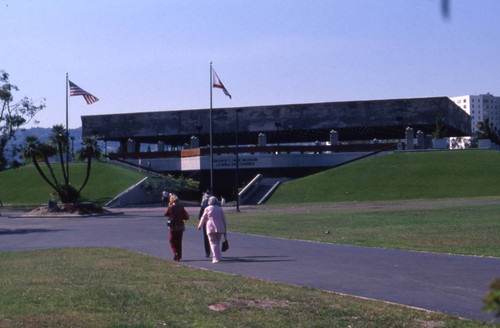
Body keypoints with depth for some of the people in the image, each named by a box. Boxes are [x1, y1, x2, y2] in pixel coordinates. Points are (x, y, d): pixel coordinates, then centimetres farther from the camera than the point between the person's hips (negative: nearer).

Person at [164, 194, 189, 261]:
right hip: (181, 226, 3)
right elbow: (187, 217, -3)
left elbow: (165, 214, 7)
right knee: (179, 242, 12)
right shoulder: (181, 207, -1)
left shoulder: (170, 207, -10)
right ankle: (179, 256, 14)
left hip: (173, 227, -3)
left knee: (172, 241, 8)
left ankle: (176, 253, -12)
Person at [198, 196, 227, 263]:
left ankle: (216, 258, -21)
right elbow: (224, 219, 9)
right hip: (220, 229, 4)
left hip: (211, 228, -4)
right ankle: (219, 256, 21)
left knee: (213, 243, -8)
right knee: (218, 243, 17)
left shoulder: (207, 209, 0)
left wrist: (199, 226, 22)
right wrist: (224, 229, 15)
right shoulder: (220, 209, 9)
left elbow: (203, 218, 6)